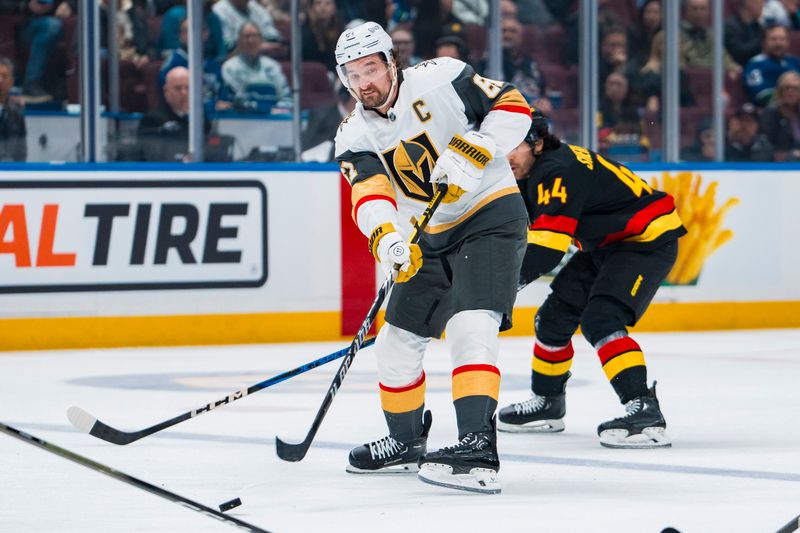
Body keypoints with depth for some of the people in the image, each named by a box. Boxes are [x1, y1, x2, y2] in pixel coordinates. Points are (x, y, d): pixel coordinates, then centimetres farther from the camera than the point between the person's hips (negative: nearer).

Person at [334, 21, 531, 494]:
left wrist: (471, 153, -24)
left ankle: (478, 449, -35)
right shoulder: (355, 136, -2)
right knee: (397, 341, 11)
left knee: (469, 326, -25)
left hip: (492, 216, -7)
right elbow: (370, 196, -18)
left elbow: (513, 107, -10)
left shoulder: (441, 79, -13)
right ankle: (407, 443, 33)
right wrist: (386, 238, -38)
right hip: (433, 238, 7)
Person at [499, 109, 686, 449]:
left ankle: (645, 412, -32)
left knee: (599, 319, -26)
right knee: (555, 315, 13)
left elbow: (548, 242, -36)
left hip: (649, 240, -11)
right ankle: (547, 403, 31)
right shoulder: (533, 173, 4)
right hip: (605, 245, 11)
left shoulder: (558, 171, -28)